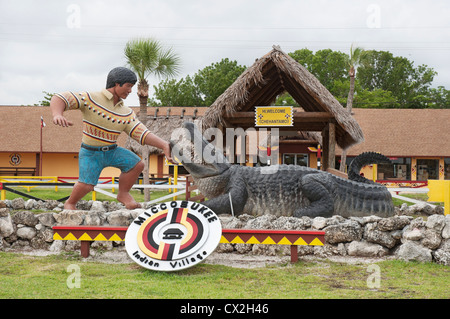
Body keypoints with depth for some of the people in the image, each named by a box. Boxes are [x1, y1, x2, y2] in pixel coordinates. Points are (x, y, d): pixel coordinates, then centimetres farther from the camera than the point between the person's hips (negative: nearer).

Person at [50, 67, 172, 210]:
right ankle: (70, 203, 11)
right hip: (90, 153, -4)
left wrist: (164, 145, -23)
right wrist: (57, 115, -41)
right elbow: (59, 99, -18)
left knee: (137, 164, -14)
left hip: (112, 151, 4)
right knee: (87, 185, -21)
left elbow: (143, 134, -6)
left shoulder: (127, 113, 1)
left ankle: (123, 194, 9)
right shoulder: (90, 98, -13)